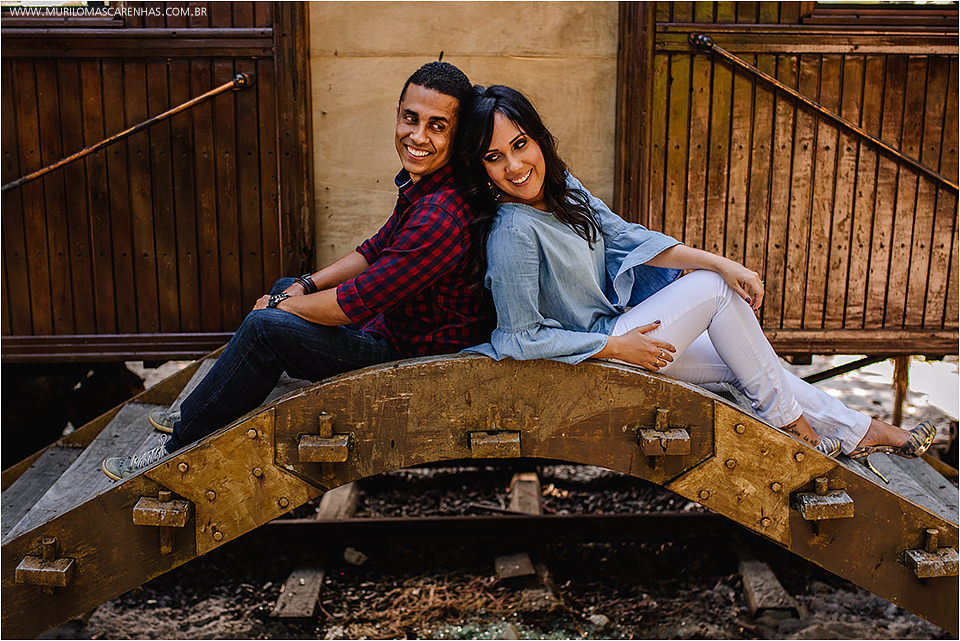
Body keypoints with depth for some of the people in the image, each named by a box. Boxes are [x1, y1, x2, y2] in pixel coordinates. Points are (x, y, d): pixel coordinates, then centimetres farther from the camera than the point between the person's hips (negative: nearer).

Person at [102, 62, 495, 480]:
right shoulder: (419, 181, 1)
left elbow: (357, 301, -28)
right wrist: (304, 286, 4)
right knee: (284, 288, 20)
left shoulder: (442, 215, -31)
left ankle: (182, 447, 3)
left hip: (412, 352, -10)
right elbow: (377, 249, 14)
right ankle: (201, 415, 32)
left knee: (265, 325, -17)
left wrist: (279, 306, -12)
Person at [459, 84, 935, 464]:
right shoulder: (512, 233, -27)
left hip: (614, 324, 8)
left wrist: (720, 262, -7)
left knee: (744, 364, 7)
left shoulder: (562, 187, -1)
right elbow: (520, 338, -25)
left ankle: (857, 432, 23)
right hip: (593, 355, -8)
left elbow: (624, 236, 1)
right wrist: (618, 345, -20)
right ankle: (786, 417, 4)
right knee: (713, 289, -12)